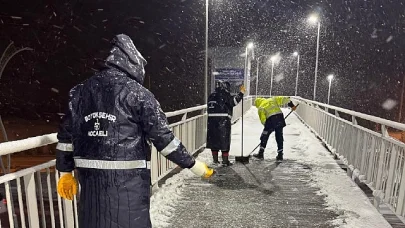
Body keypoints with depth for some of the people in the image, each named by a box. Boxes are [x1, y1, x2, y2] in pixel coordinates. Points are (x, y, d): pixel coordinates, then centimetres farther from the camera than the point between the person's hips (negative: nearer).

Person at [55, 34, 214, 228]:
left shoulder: (80, 91, 9)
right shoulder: (137, 92, -8)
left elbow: (66, 134, 13)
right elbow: (162, 137, -11)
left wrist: (65, 172, 24)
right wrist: (194, 165, -2)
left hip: (89, 175, 6)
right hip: (128, 177, -5)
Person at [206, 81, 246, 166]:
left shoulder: (211, 96, 16)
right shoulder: (225, 95, -3)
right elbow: (233, 101, -14)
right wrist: (241, 93, -8)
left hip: (211, 120, 6)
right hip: (223, 120, -6)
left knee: (213, 140, 11)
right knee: (225, 140, 2)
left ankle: (215, 160, 18)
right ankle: (225, 161, 6)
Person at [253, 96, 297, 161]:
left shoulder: (260, 108, 12)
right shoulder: (272, 99, 23)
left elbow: (263, 120, 1)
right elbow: (283, 99, 14)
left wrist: (267, 126, 14)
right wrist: (292, 105, 19)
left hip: (271, 120, -4)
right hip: (280, 117, 4)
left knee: (264, 136, 12)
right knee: (279, 137, 14)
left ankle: (261, 153, 16)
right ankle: (280, 155, 19)